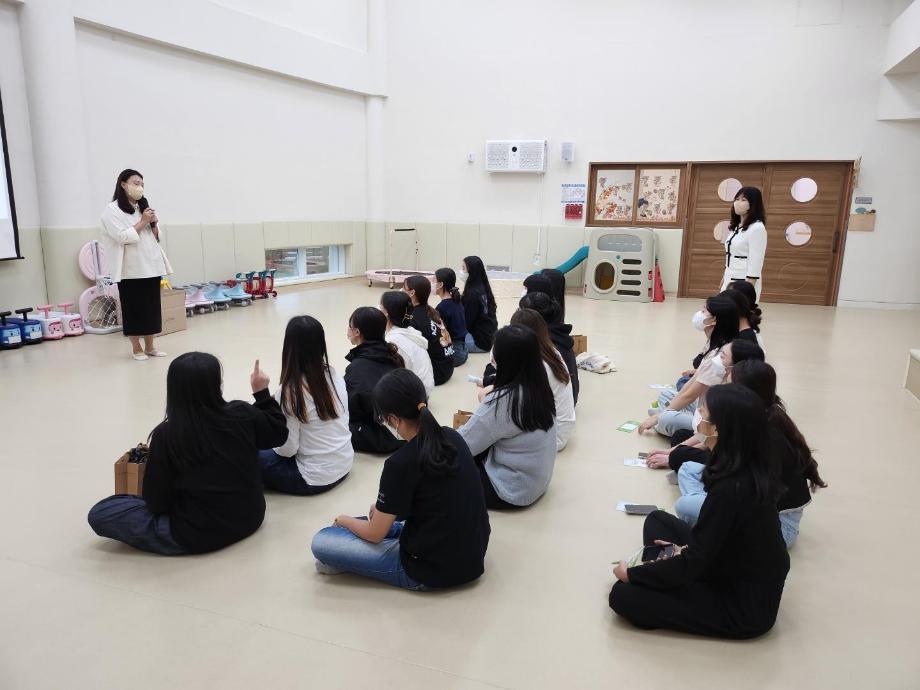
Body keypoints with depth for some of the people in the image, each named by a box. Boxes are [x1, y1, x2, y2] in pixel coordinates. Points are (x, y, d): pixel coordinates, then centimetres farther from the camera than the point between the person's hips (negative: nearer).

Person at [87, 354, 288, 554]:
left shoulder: (166, 435, -19)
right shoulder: (243, 414, -12)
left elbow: (157, 502, -10)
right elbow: (278, 433, 8)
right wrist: (262, 392, 13)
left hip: (199, 536, -3)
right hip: (250, 517, 4)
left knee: (99, 514, 1)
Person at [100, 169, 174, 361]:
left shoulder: (143, 208, 15)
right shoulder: (112, 210, -4)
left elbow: (156, 238, 17)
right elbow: (123, 237, -15)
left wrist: (153, 224, -1)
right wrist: (142, 222, -11)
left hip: (151, 267, 6)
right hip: (131, 270, -6)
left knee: (152, 307, 8)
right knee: (133, 309, 1)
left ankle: (149, 346, 17)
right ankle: (136, 348, 12)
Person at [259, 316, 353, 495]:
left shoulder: (288, 391, -23)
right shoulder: (335, 375, -5)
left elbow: (288, 449, -17)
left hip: (315, 479, -6)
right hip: (344, 465, 7)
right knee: (273, 450, 26)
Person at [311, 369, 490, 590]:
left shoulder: (400, 463, -23)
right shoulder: (452, 437, -3)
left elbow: (375, 534, -9)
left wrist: (344, 520, 11)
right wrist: (384, 508, 16)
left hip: (432, 571, -7)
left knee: (321, 541, -5)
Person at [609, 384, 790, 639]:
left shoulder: (731, 489, -32)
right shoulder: (753, 468, -6)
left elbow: (692, 564, -22)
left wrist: (630, 573, -10)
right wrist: (685, 550, 7)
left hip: (745, 607, -9)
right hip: (744, 575, 9)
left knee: (623, 594, -13)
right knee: (657, 520, 15)